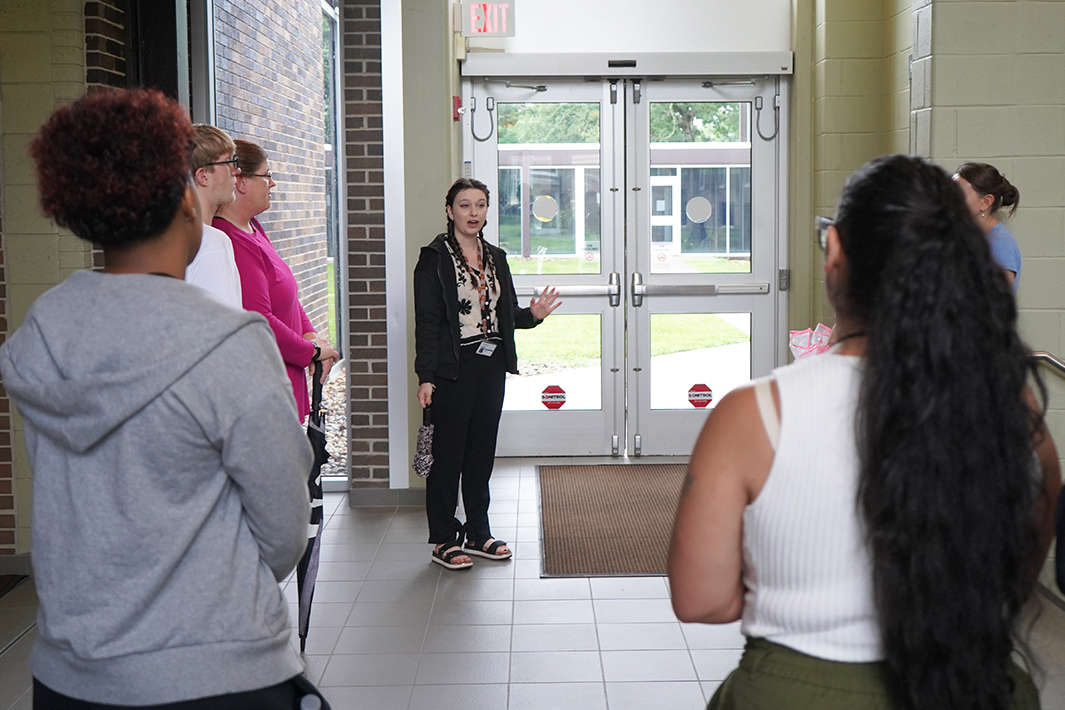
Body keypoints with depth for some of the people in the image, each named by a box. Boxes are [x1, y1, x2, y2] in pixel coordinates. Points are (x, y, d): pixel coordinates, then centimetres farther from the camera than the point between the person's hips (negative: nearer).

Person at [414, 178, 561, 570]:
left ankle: (478, 532, 24)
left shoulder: (495, 257, 13)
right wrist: (426, 376, -15)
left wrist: (533, 314, -5)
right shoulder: (435, 258, -6)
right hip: (453, 368, -6)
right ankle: (443, 540, 10)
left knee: (482, 449, 12)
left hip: (492, 366, 6)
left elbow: (507, 313, 17)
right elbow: (426, 321, -10)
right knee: (448, 452, 0)